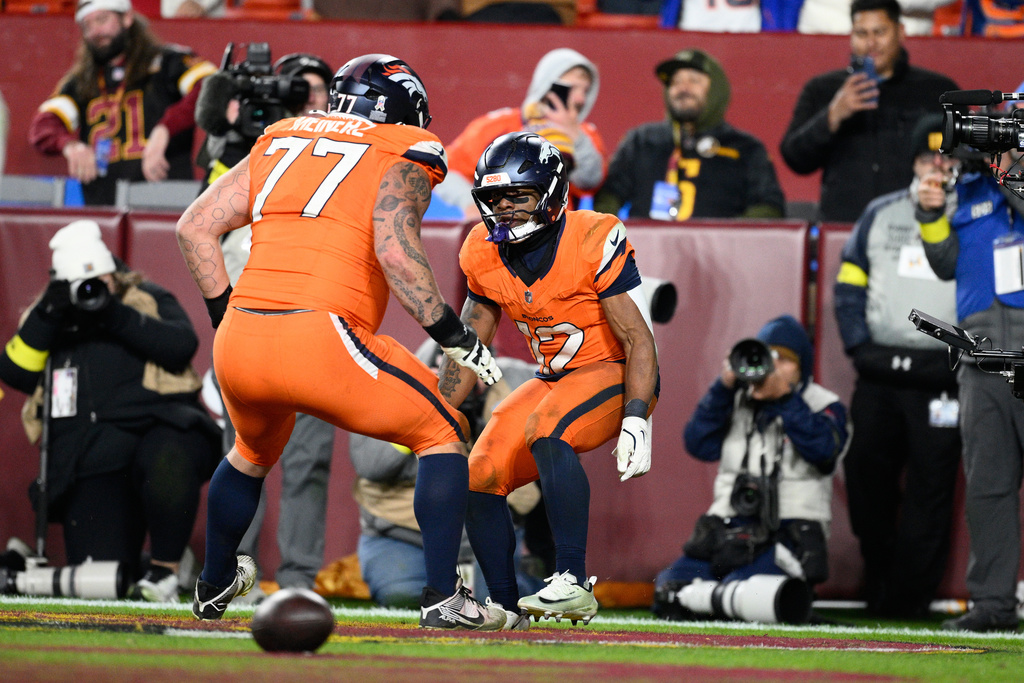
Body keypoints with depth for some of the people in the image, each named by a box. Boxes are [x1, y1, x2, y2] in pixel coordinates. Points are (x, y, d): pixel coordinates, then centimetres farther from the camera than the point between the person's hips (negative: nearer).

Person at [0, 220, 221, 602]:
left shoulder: (148, 302, 10)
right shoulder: (47, 321, 17)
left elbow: (182, 346, -9)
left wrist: (116, 316, -15)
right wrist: (46, 317, -9)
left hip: (160, 429, -2)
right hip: (93, 466, 3)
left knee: (166, 461, -42)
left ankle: (165, 569, -22)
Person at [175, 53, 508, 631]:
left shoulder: (280, 143, 22)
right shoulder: (402, 157, 6)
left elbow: (195, 226, 17)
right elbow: (395, 247, -11)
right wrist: (454, 334, -5)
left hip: (239, 345, 6)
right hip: (322, 340, -6)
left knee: (255, 451, 36)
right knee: (443, 434, 13)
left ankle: (214, 587, 51)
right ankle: (443, 598, 3)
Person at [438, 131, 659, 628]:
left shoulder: (592, 241, -21)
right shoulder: (485, 256, -2)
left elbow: (639, 340, -21)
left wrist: (636, 421, -30)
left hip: (615, 374, -7)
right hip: (555, 379, 7)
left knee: (546, 430, -34)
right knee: (480, 478, -4)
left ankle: (573, 583, -33)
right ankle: (506, 607, 12)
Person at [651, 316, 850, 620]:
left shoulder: (823, 406, 5)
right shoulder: (738, 402, 17)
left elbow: (823, 449, -16)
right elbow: (698, 444, 4)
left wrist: (785, 397, -18)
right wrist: (724, 388, -5)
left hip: (788, 534, -4)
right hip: (730, 528, 4)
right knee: (670, 589, -19)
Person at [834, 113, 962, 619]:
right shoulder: (880, 215, 14)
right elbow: (850, 286, 16)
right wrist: (860, 346, 4)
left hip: (939, 380, -4)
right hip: (878, 374, 4)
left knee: (929, 487, -5)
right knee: (866, 476, 4)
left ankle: (909, 597, -1)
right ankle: (877, 590, 19)